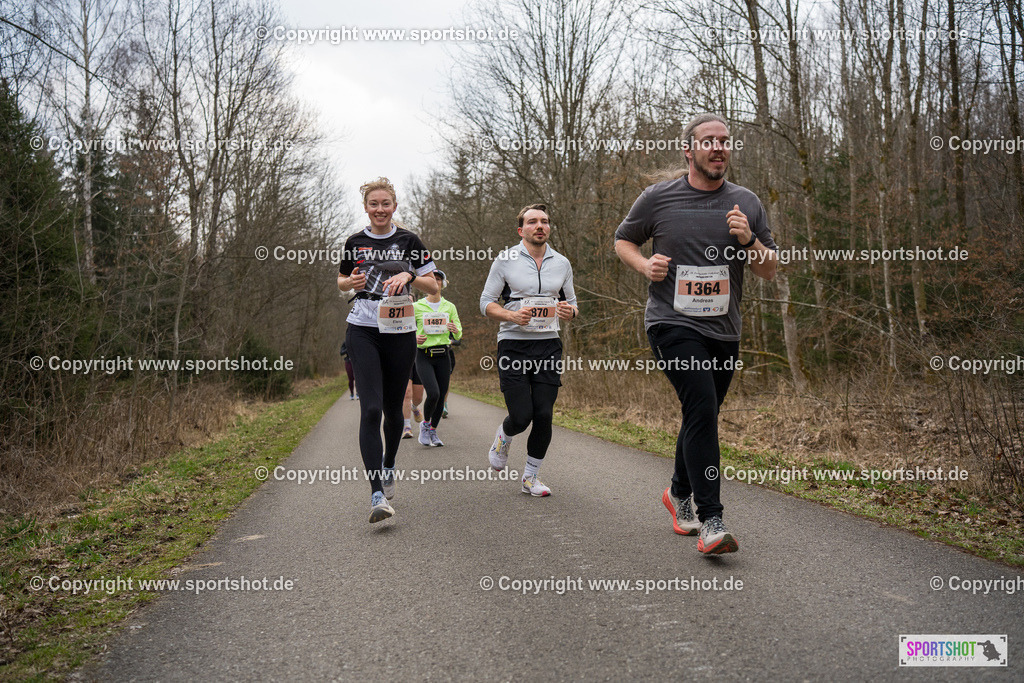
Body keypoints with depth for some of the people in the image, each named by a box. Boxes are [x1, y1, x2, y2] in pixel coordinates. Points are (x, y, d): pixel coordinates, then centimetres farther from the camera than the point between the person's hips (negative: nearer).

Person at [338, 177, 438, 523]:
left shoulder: (409, 241, 3)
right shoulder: (355, 243, 7)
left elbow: (433, 286, 4)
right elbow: (341, 281, 20)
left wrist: (408, 276, -15)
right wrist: (352, 281, -3)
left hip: (401, 332, 1)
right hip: (363, 330, 0)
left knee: (393, 408, 11)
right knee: (371, 408, -14)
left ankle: (388, 467, 39)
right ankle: (377, 494, -16)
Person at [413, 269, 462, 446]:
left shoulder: (450, 307, 8)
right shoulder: (416, 306, 1)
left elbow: (458, 335, 11)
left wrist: (455, 330, -12)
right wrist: (415, 338, -14)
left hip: (443, 356, 3)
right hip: (424, 356, -3)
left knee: (441, 396, 3)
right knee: (433, 393, -19)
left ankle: (433, 432, 22)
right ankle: (425, 424, 9)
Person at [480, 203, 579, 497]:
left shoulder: (562, 263, 10)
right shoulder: (505, 260, 0)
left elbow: (572, 305, 19)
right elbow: (486, 302, 1)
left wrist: (569, 311, -6)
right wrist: (512, 315, -18)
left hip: (548, 345, 3)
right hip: (513, 344, -3)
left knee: (544, 415, -3)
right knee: (521, 416, -8)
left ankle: (530, 478, 15)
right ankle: (503, 438, 29)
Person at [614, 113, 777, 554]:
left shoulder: (747, 204, 7)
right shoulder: (658, 198, 0)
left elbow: (769, 271, 10)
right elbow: (623, 240, 14)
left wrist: (749, 241, -10)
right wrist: (644, 265, -7)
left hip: (723, 331, 5)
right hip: (673, 324, -4)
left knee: (701, 417, 16)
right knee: (702, 407, -21)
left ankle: (679, 493, 40)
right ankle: (710, 521, -19)